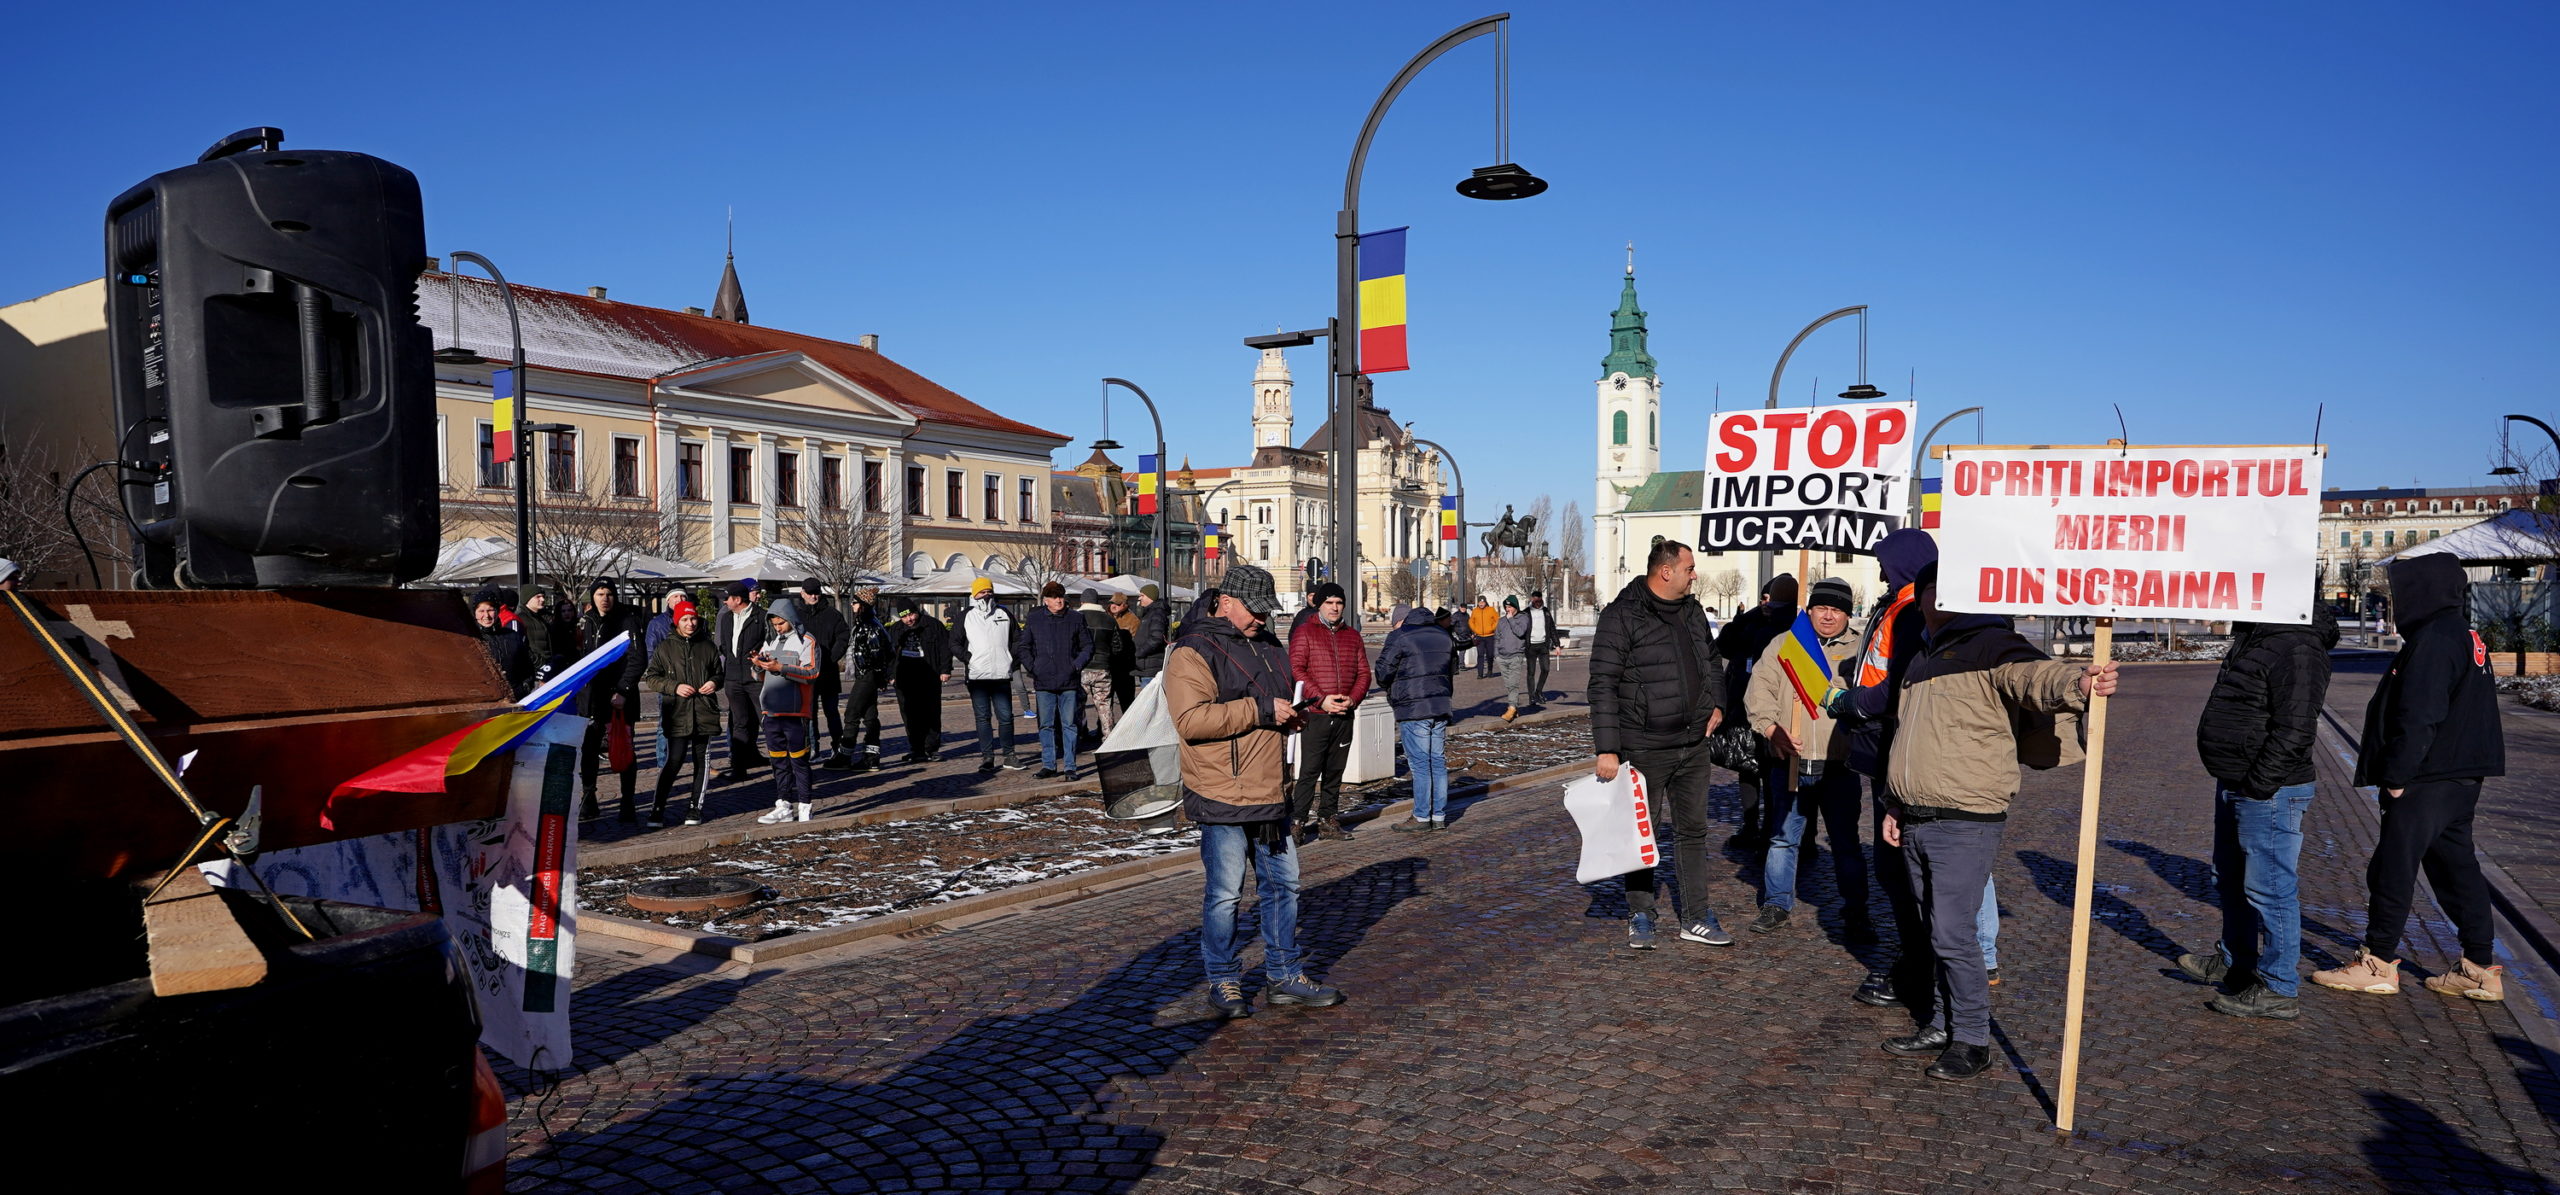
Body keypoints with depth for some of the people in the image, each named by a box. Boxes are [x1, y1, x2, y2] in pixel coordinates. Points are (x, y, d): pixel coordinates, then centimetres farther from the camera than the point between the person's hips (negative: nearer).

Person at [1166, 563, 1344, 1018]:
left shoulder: (1268, 646, 15)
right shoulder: (1193, 652, -11)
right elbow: (1190, 720, -24)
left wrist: (1289, 714, 7)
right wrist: (1260, 709, -22)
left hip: (1270, 795, 8)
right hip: (1222, 798, -8)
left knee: (1283, 885, 14)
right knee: (1225, 893, 1)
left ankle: (1284, 977, 26)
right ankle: (1223, 983, 16)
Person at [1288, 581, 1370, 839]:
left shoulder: (1352, 634, 14)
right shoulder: (1304, 632, 0)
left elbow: (1363, 672, 13)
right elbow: (1296, 670, -8)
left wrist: (1353, 699, -5)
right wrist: (1321, 700, -16)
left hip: (1345, 715, 5)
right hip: (1315, 714, -5)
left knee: (1335, 771, 10)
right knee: (1310, 771, -8)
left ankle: (1328, 820, 18)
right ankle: (1296, 821, -2)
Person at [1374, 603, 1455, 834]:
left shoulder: (1400, 637, -8)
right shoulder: (1443, 635, 12)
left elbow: (1383, 672, -6)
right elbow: (1453, 667, 23)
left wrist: (1391, 690, 13)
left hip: (1412, 709, -6)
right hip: (1441, 706, 6)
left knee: (1420, 764, -2)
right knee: (1438, 762, 10)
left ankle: (1422, 817, 2)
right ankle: (1439, 816, 14)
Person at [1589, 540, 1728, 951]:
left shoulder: (1692, 610, 9)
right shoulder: (1622, 616, -13)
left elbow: (1712, 659, 25)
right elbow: (1603, 685, -15)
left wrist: (1717, 703, 7)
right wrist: (1606, 748, -19)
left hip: (1694, 746, 7)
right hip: (1645, 748, -6)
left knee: (1693, 830, 13)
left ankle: (1696, 918, 23)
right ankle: (1640, 917, 19)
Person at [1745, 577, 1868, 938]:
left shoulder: (1859, 650, 7)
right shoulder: (1783, 644, 8)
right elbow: (1760, 690, 2)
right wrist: (1772, 729, -12)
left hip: (1839, 765, -1)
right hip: (1791, 763, 1)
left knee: (1846, 842, 5)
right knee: (1783, 837, 10)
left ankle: (1855, 914, 16)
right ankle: (1777, 904, 23)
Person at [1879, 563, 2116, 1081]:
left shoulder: (1991, 646, -9)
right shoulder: (1922, 659, 18)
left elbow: (2035, 676, -31)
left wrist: (2076, 684, -52)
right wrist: (1897, 806, 25)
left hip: (1965, 824, -8)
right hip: (1917, 824, 8)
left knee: (1953, 934, -7)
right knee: (1938, 931, 15)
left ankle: (1972, 1039, 6)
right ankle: (1944, 1025, 26)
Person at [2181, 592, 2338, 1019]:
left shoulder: (2296, 647, -20)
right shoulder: (2253, 637, 13)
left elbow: (2294, 728, -25)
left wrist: (2260, 783, -22)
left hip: (2269, 792, -11)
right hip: (2233, 787, 11)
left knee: (2269, 887, -3)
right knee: (2229, 880, 23)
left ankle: (2278, 989, 6)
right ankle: (2235, 961, 39)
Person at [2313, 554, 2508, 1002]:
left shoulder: (2434, 640, -18)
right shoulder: (2466, 636, 14)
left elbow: (2418, 718, -22)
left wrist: (2397, 775, -16)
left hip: (2426, 781, -10)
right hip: (2462, 780, 10)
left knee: (2393, 867, -1)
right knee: (2456, 867, 14)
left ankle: (2378, 964, 7)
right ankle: (2480, 969, 19)